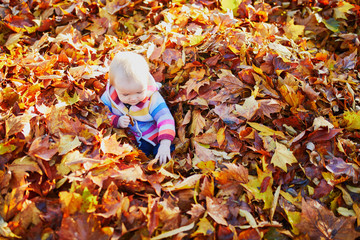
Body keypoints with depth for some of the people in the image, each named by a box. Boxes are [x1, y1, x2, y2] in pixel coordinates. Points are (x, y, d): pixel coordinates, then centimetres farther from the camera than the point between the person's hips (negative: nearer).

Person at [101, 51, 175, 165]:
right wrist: (117, 121, -20)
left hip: (151, 139, -1)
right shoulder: (109, 96, -10)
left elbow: (165, 119, -23)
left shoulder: (153, 98, -18)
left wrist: (165, 145, -38)